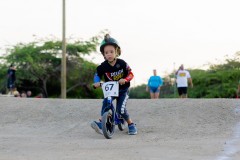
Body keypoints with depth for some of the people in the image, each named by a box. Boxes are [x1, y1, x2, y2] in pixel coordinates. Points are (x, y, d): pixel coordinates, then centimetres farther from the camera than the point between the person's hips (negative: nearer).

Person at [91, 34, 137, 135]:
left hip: (123, 90, -2)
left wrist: (125, 79, -31)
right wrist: (97, 82, -18)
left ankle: (131, 125, 4)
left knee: (120, 109, -17)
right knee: (105, 102, -26)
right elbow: (97, 75, 3)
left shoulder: (122, 63, -15)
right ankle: (101, 123, -26)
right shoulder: (103, 66, -10)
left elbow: (130, 74, -11)